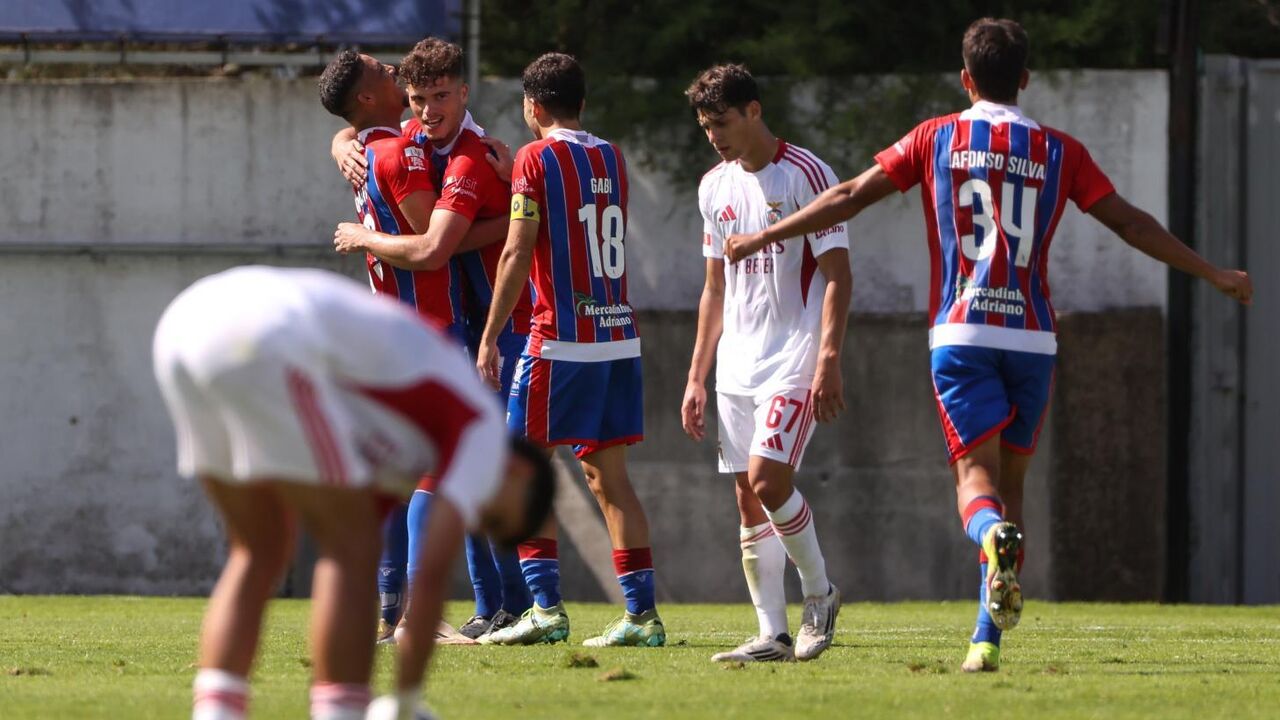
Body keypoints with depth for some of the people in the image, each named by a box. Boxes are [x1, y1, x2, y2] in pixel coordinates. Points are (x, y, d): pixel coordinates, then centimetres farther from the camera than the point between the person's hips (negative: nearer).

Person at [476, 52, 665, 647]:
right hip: (618, 336, 7)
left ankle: (544, 607, -8)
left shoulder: (536, 158, -7)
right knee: (608, 476, 9)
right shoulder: (611, 159, 14)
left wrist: (490, 337, -10)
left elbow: (518, 253, -12)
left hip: (560, 340, -7)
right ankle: (641, 613, 4)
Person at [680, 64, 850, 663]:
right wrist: (697, 377, 16)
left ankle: (820, 592, 1)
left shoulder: (805, 174, -8)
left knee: (767, 479, -19)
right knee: (749, 500, 3)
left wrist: (828, 361, -19)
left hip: (794, 361, -7)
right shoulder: (716, 187, 13)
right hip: (738, 366, 7)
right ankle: (772, 634, 6)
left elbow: (837, 275, -10)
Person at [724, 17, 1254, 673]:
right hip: (1032, 336, 1)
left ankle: (995, 538, -42)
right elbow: (1131, 224, 6)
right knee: (1010, 478, 12)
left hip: (959, 332, -1)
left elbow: (849, 197, 6)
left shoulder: (936, 139, 5)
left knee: (975, 473, -5)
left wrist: (764, 237, 18)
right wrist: (1213, 274, 15)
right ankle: (989, 637, 8)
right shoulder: (1058, 151, 6)